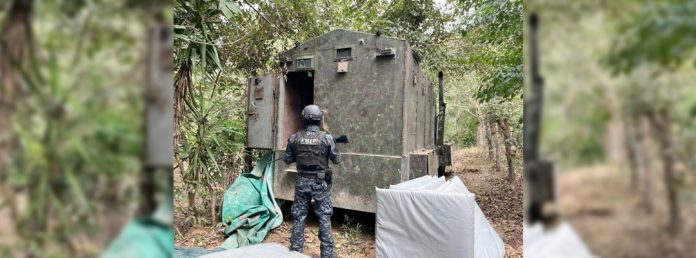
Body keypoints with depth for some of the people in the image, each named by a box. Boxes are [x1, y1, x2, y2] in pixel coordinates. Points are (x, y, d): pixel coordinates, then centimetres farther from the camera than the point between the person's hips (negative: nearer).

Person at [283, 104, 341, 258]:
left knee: (299, 216, 13)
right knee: (324, 217, 8)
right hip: (321, 182, -2)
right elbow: (337, 160, -1)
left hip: (302, 181, 2)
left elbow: (287, 160, 5)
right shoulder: (326, 138, -10)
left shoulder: (295, 138, -4)